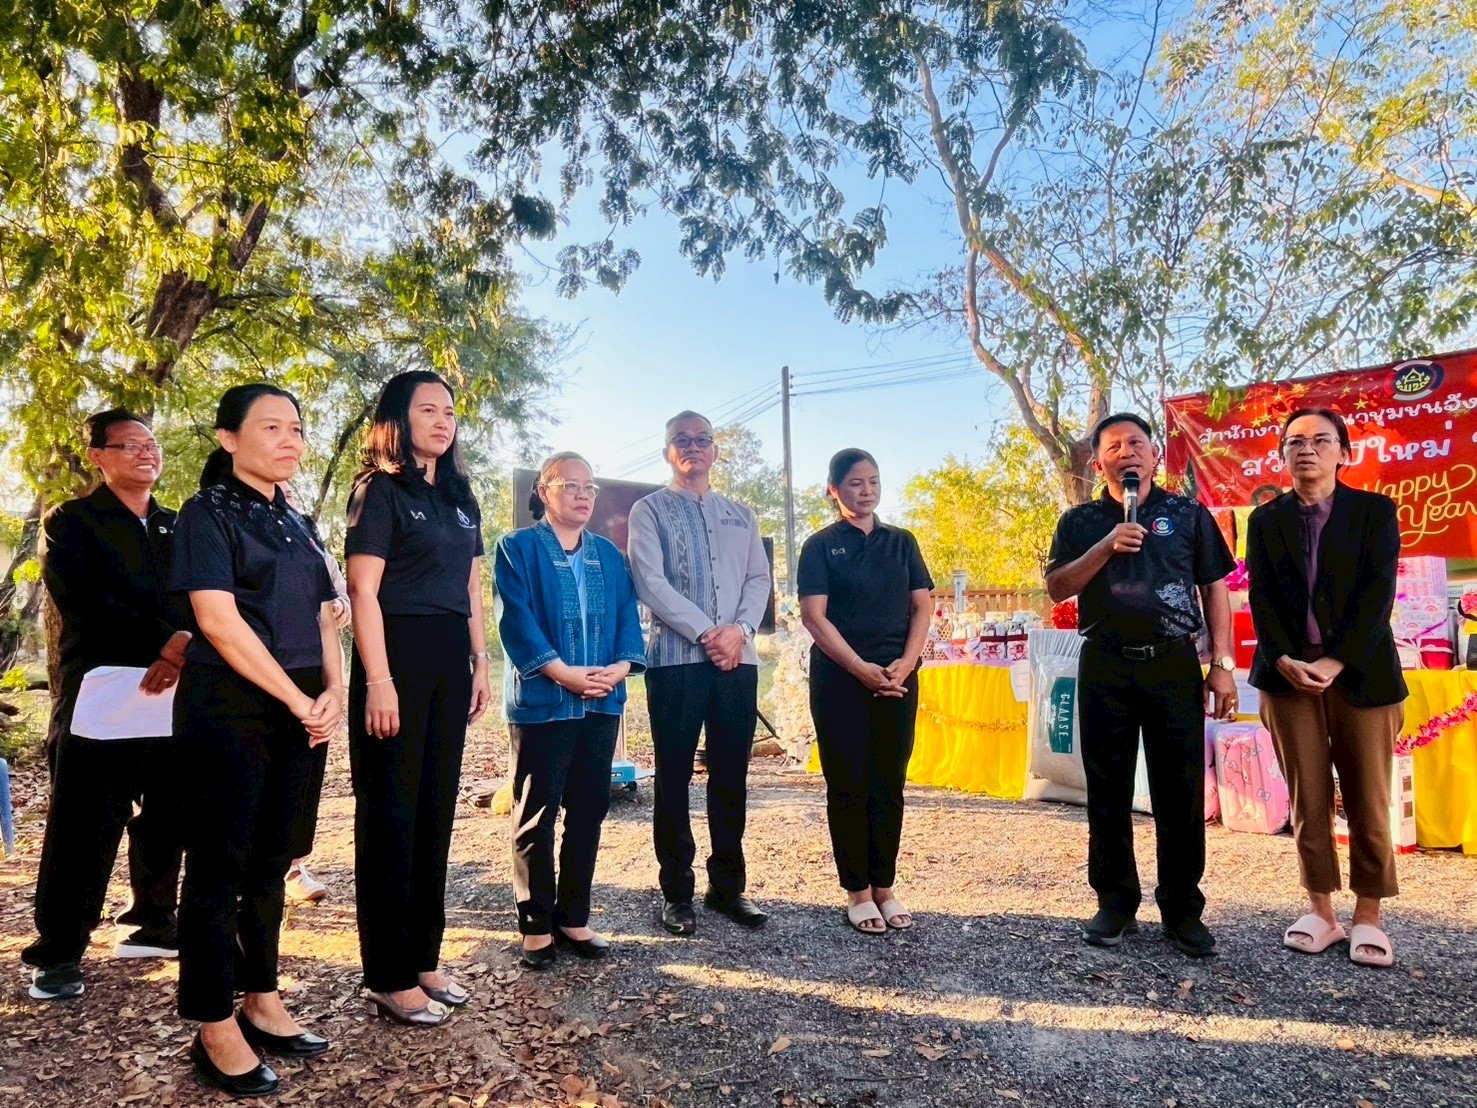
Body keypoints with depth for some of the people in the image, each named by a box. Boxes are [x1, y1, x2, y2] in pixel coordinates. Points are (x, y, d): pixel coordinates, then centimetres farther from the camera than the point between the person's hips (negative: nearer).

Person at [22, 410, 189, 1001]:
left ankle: (149, 925, 24)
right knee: (84, 827, -2)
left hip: (172, 694, 4)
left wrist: (185, 652, -14)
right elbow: (84, 601, -11)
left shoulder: (176, 527, 17)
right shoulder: (70, 522, 4)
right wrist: (163, 643, -20)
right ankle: (57, 953, 10)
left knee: (166, 819, 9)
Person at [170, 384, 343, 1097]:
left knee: (270, 860, 13)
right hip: (230, 706, -6)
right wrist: (298, 698, -14)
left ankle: (261, 1003, 25)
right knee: (220, 863, 1)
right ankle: (215, 1030, 12)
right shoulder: (209, 512, -4)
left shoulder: (295, 526, 16)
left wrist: (332, 693, -3)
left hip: (297, 710, 7)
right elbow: (218, 619, -14)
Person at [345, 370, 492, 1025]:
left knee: (436, 808, 11)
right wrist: (378, 681, -18)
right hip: (397, 654, -7)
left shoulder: (459, 499, 16)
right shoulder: (380, 490, -4)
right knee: (391, 812, 0)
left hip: (450, 660, 7)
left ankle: (423, 957, 24)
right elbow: (363, 590, -12)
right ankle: (390, 977, 11)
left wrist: (481, 664, 12)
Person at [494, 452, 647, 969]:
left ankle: (573, 917, 22)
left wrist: (620, 666, -11)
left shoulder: (610, 555, 15)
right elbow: (516, 620, -11)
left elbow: (627, 616, 8)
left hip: (601, 703, 5)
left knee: (590, 809, 9)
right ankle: (536, 924, 14)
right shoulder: (518, 548, 0)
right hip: (541, 701, -5)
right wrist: (564, 673, -19)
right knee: (536, 814, 2)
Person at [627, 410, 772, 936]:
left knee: (731, 777, 8)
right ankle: (676, 892, 13)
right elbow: (650, 582, -6)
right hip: (675, 658, -3)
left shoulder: (741, 515, 19)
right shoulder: (650, 509, 6)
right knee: (674, 777, 2)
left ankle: (728, 886, 20)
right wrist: (705, 632, -13)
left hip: (737, 658, 4)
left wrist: (740, 629, -9)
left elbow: (759, 579, 10)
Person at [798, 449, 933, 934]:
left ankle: (884, 887, 17)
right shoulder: (821, 545, 1)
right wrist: (862, 669, -15)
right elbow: (814, 616, -7)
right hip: (839, 679, -3)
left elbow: (923, 606, 8)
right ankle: (857, 891, 12)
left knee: (889, 784, 7)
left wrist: (905, 664, -7)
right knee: (848, 785, 3)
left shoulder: (901, 542, 11)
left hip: (897, 679, 3)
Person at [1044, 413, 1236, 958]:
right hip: (1106, 667, 1)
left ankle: (1182, 908, 15)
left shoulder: (1188, 514, 9)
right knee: (1108, 792, 6)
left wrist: (1222, 664, -1)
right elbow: (1057, 587, 0)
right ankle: (1115, 904, 18)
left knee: (1181, 792, 2)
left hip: (1174, 665, 0)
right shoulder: (1081, 522, 10)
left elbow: (1215, 589, 7)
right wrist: (1106, 547, -14)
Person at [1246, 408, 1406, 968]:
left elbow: (1376, 593, -6)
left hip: (1360, 673, -1)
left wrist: (1335, 662, -15)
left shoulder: (1375, 511, 4)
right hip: (1289, 672, 1)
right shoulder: (1265, 520, 10)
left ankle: (1367, 916, 15)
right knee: (1307, 800, 5)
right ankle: (1320, 910, 15)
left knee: (1368, 801, 3)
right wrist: (1283, 661, -13)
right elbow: (1261, 598, 2)